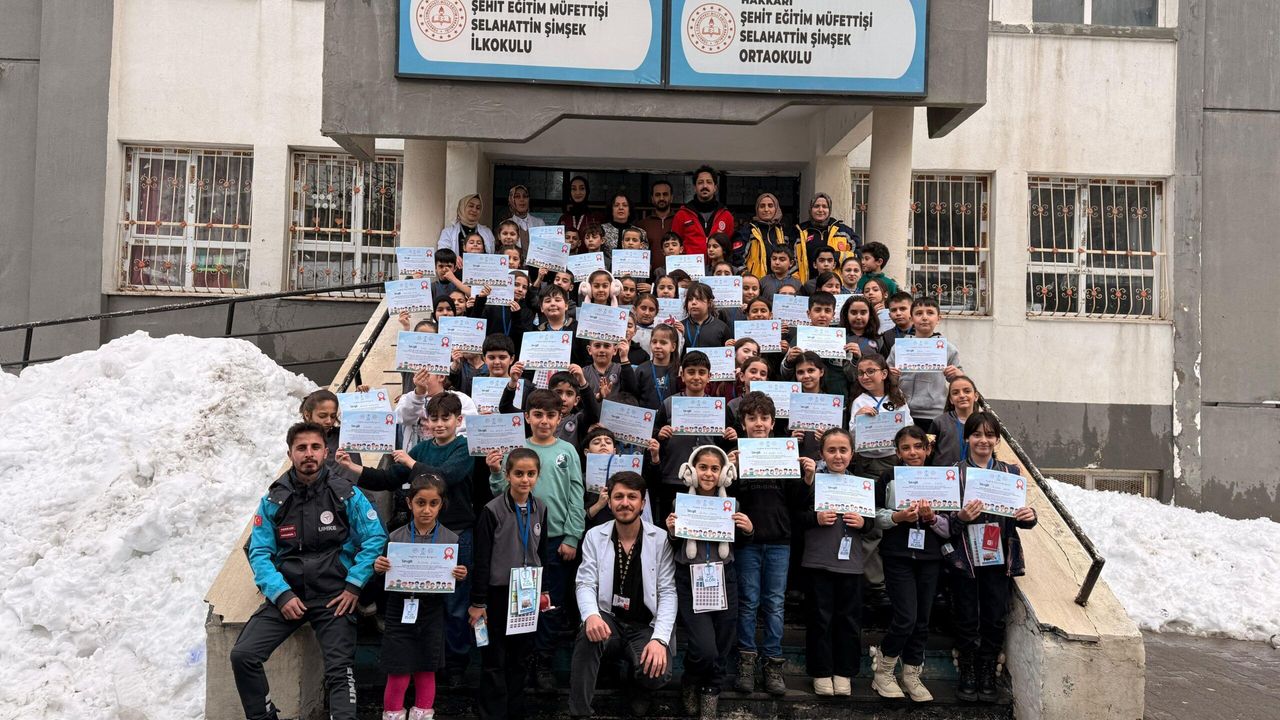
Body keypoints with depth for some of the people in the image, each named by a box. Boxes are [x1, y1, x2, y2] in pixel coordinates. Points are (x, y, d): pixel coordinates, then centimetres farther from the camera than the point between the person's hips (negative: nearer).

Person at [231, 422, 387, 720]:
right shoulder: (274, 499, 4)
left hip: (333, 597, -2)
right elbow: (259, 553, 1)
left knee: (340, 670, -12)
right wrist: (281, 594, -12)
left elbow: (375, 538, -2)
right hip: (286, 594, 2)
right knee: (242, 655, -11)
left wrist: (353, 586, -9)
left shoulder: (346, 494, -1)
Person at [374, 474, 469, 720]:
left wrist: (460, 577, -18)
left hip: (431, 616, 1)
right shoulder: (395, 538, -5)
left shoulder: (451, 540, -3)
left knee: (426, 674, 12)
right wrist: (378, 569, -20)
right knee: (397, 678, 2)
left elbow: (454, 588, 3)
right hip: (400, 614, -1)